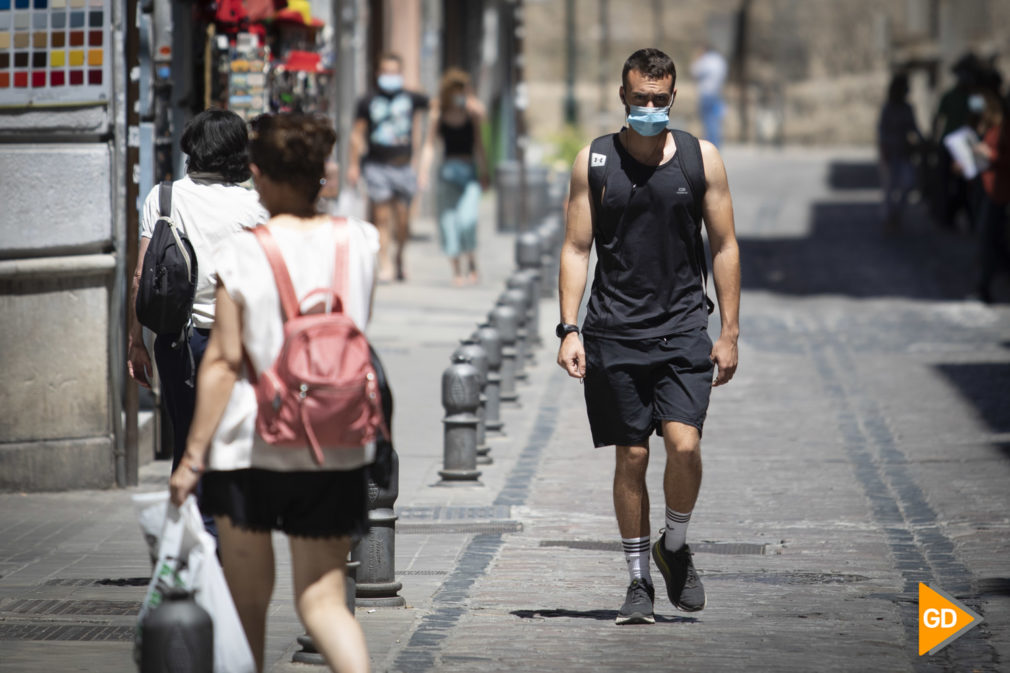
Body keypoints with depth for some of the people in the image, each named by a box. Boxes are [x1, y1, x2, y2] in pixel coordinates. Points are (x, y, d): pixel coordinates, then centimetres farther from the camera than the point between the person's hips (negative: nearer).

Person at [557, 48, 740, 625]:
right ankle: (639, 582, 11)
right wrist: (569, 329, -3)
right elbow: (576, 249, 6)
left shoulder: (701, 159, 4)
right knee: (632, 457, 1)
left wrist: (729, 333, 3)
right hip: (614, 332, 0)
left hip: (683, 327, 0)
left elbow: (725, 247, 7)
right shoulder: (594, 161, 4)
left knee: (684, 444, -15)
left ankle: (675, 546, 10)